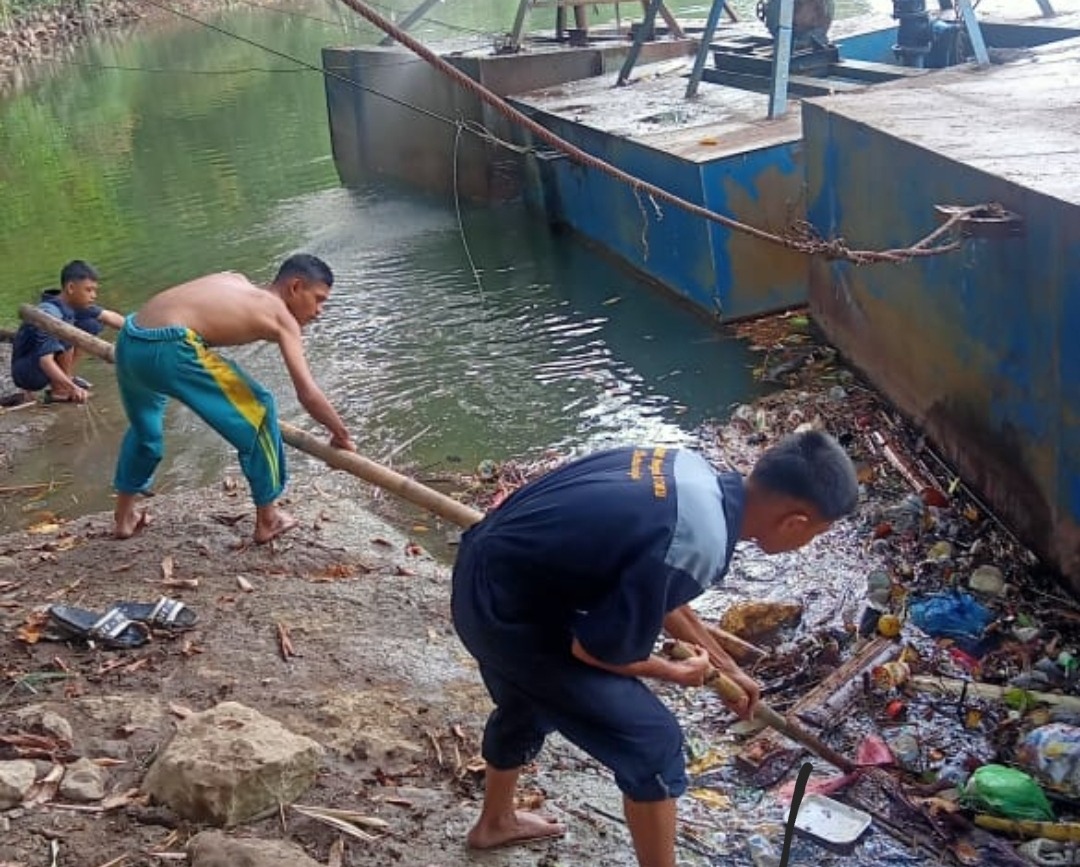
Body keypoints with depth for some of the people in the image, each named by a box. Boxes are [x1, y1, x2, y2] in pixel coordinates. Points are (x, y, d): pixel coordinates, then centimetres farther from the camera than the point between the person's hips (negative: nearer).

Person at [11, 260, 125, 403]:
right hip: (26, 373, -8)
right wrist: (73, 388, -49)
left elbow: (108, 316, 2)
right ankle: (59, 390, -16)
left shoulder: (73, 304, -7)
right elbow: (46, 362, -39)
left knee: (92, 326, 1)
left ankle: (67, 377, 8)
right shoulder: (49, 314, -31)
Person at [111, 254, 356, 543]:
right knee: (257, 412, 7)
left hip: (129, 343, 9)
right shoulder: (281, 316, 4)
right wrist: (341, 436, 13)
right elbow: (308, 394, -1)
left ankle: (124, 518, 47)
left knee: (144, 427, 33)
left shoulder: (237, 282, 25)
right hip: (169, 348, -8)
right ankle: (267, 521, 17)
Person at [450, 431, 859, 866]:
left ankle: (495, 822, 61)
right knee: (652, 743, 2)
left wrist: (722, 663, 25)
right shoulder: (698, 548, -26)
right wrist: (674, 672, 1)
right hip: (510, 615, -9)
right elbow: (596, 648, -17)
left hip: (482, 571, 9)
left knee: (525, 707, 35)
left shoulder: (692, 472, 1)